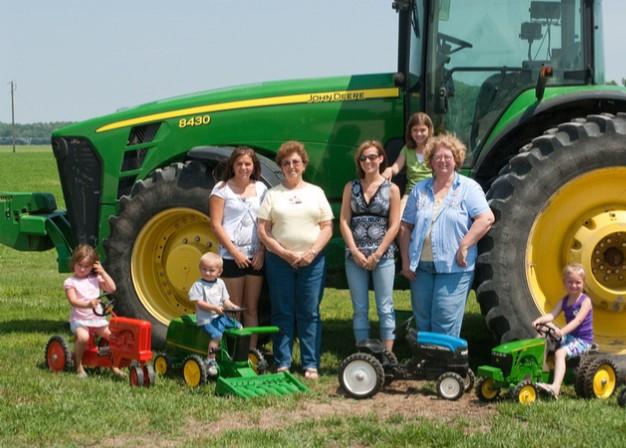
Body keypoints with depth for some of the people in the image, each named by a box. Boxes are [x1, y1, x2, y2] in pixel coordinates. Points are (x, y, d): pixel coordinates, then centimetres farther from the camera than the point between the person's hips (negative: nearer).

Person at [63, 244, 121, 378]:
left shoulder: (95, 279, 13)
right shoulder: (70, 282, -2)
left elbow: (112, 288, 4)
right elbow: (73, 301, -17)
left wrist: (103, 272, -1)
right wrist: (87, 304, -35)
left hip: (97, 318, 4)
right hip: (79, 319, -4)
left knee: (113, 335, -16)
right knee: (83, 336, -33)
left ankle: (113, 365, -1)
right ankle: (79, 366, -14)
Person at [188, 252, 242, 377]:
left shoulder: (220, 283, 11)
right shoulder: (198, 285, -7)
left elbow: (225, 300, 15)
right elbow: (199, 303, -14)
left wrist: (231, 306, -7)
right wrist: (214, 308, -23)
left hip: (220, 316, 7)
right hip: (205, 319, -7)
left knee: (238, 327, 1)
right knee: (217, 334, -28)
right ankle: (210, 361, -22)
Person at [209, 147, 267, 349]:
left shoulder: (260, 189, 10)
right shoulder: (222, 189, -1)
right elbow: (216, 225, -6)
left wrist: (262, 251, -5)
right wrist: (235, 252, -11)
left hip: (256, 257, 4)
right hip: (231, 257, -3)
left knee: (251, 309, 8)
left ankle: (252, 351, 11)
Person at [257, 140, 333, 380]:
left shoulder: (316, 192, 9)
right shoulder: (272, 194, 5)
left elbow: (327, 227, 5)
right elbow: (263, 231, -1)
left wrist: (312, 252, -10)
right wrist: (285, 254, -11)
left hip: (312, 261, 1)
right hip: (279, 261, -1)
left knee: (309, 314, 2)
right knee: (282, 313, 3)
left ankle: (311, 365, 7)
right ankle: (282, 364, 9)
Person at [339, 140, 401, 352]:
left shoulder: (391, 189, 3)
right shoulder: (351, 187, 9)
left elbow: (394, 226, -2)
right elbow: (344, 222, 3)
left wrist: (377, 254, -9)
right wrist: (355, 251, -8)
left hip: (383, 256, -2)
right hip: (355, 256, 2)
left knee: (385, 308, 0)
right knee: (360, 309, 6)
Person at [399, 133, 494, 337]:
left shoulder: (468, 188, -1)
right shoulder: (420, 190, 12)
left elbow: (486, 218, -12)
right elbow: (406, 226, 12)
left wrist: (464, 247, -17)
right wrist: (405, 261, 4)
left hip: (454, 267, -4)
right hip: (421, 267, 5)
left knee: (445, 323, -7)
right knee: (422, 320, 10)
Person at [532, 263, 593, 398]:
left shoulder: (585, 301, -11)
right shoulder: (564, 301, 10)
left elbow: (578, 320, -25)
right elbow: (552, 315, -5)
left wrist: (563, 331, -41)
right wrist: (540, 320, -27)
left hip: (582, 341, -8)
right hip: (568, 336, 8)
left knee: (560, 352, -32)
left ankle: (555, 387, -47)